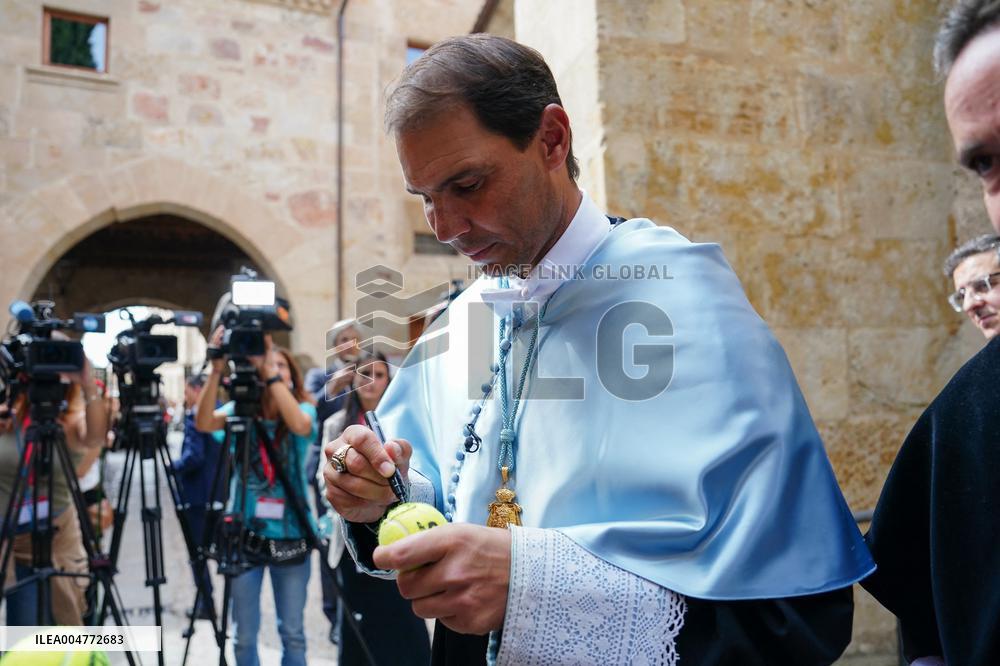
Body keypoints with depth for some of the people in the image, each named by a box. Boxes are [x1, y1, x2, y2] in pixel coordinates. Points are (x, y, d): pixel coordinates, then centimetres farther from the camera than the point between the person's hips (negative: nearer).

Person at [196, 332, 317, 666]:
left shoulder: (304, 409, -4)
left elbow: (300, 425, -28)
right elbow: (204, 422, -21)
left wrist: (272, 374, -29)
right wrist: (216, 370, -30)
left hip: (290, 535, -1)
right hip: (246, 534, 1)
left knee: (293, 633, 11)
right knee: (244, 636, 11)